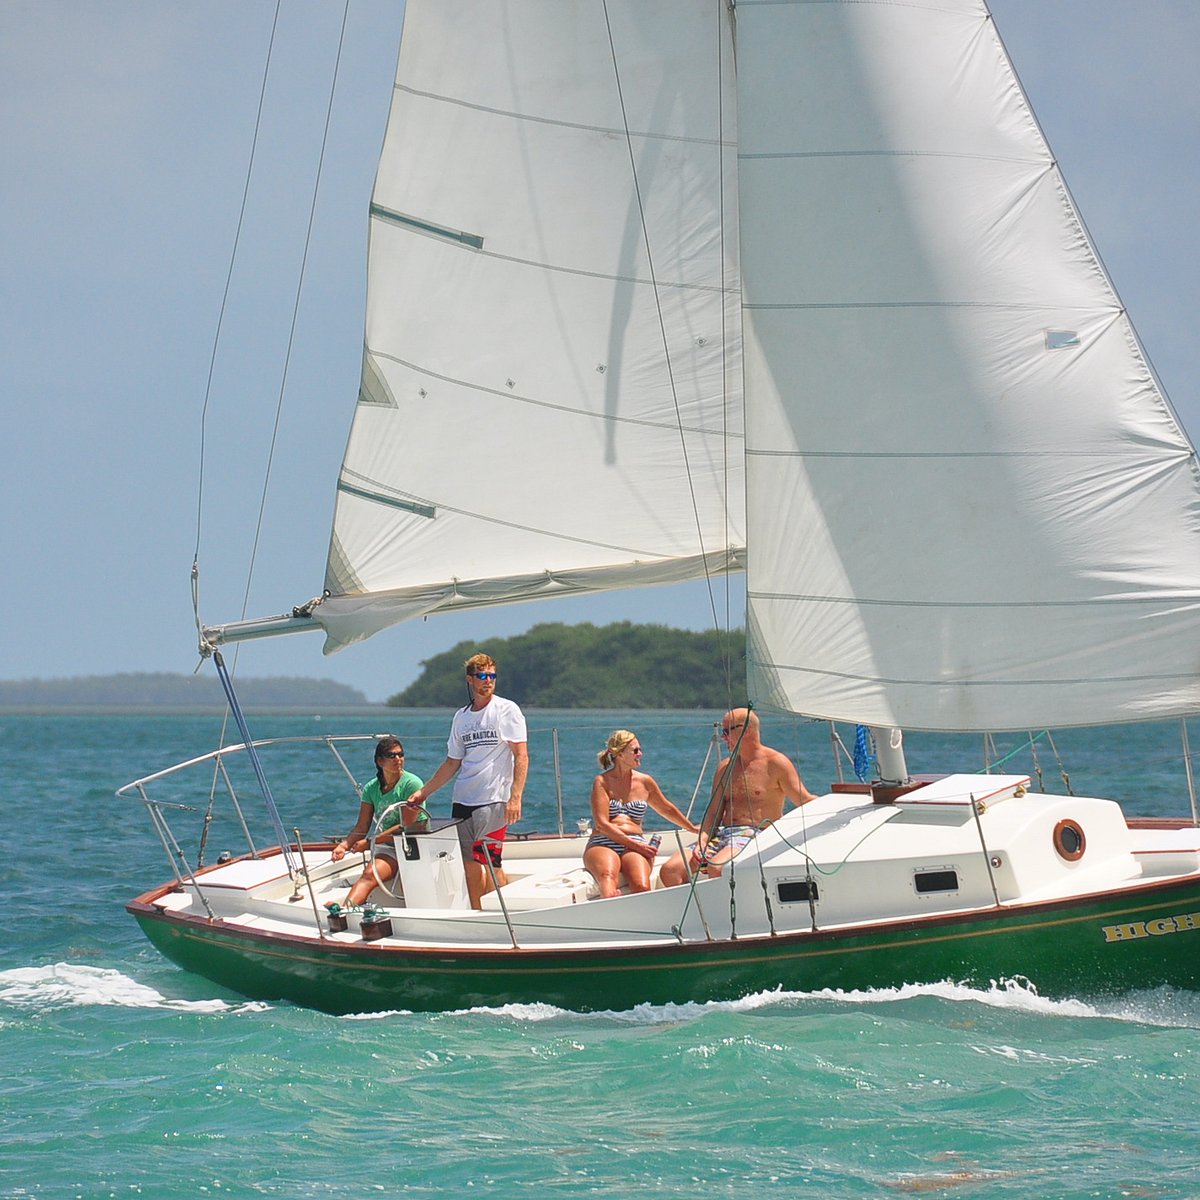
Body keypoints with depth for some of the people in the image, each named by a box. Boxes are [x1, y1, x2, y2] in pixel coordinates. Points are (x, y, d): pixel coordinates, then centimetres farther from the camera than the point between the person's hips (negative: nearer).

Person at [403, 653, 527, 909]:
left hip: (493, 800, -6)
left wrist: (515, 797, -17)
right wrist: (424, 792, 19)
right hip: (462, 801, 6)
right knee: (469, 862, 3)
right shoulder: (461, 717, 15)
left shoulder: (507, 710, -2)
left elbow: (521, 756, -7)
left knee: (490, 862, -11)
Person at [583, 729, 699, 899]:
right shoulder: (602, 781, 5)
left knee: (642, 887, -32)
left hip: (635, 845, 4)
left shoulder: (645, 782, 18)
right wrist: (634, 844, -11)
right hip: (603, 843, -4)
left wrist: (692, 828, 49)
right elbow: (602, 825, -4)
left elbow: (667, 809, 37)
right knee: (608, 878, -40)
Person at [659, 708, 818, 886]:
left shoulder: (776, 763, 2)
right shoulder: (725, 767, 20)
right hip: (721, 835, 6)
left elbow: (805, 801, 0)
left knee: (716, 868, -37)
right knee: (669, 871, -15)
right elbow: (714, 814, 17)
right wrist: (703, 839, -2)